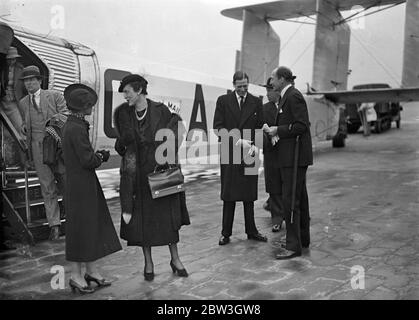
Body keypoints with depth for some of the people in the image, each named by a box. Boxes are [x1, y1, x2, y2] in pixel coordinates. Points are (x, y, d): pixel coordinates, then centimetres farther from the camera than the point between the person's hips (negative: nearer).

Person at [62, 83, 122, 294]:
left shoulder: (71, 125, 11)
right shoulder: (76, 128, -19)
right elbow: (88, 160, -20)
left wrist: (97, 155, 6)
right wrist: (101, 155, -2)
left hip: (86, 184, 10)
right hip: (81, 185, -10)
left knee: (93, 227, 14)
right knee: (80, 228, 1)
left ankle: (92, 271, 25)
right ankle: (76, 276, 14)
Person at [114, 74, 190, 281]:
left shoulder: (160, 111, -6)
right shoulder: (123, 113, 2)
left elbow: (173, 138, -3)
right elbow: (122, 143, 11)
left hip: (160, 170, -2)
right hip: (136, 173, 2)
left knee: (168, 215, 6)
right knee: (141, 217, 6)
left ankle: (175, 259, 22)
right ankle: (148, 262, 21)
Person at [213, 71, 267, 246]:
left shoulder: (256, 102, 9)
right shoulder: (223, 101, 3)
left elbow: (260, 128, 8)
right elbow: (218, 128, -4)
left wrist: (254, 145, -10)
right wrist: (238, 141, -14)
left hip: (249, 153, 2)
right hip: (229, 153, -1)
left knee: (249, 195, 6)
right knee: (228, 195, 2)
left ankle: (251, 231, 18)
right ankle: (226, 233, 11)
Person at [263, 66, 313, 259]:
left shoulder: (294, 96, -13)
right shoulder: (287, 96, 17)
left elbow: (302, 125, -21)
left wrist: (277, 130, -15)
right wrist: (273, 130, 5)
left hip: (295, 155, -10)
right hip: (290, 156, 10)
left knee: (290, 200, -9)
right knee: (299, 198, 16)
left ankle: (293, 246, -3)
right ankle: (303, 238, 27)